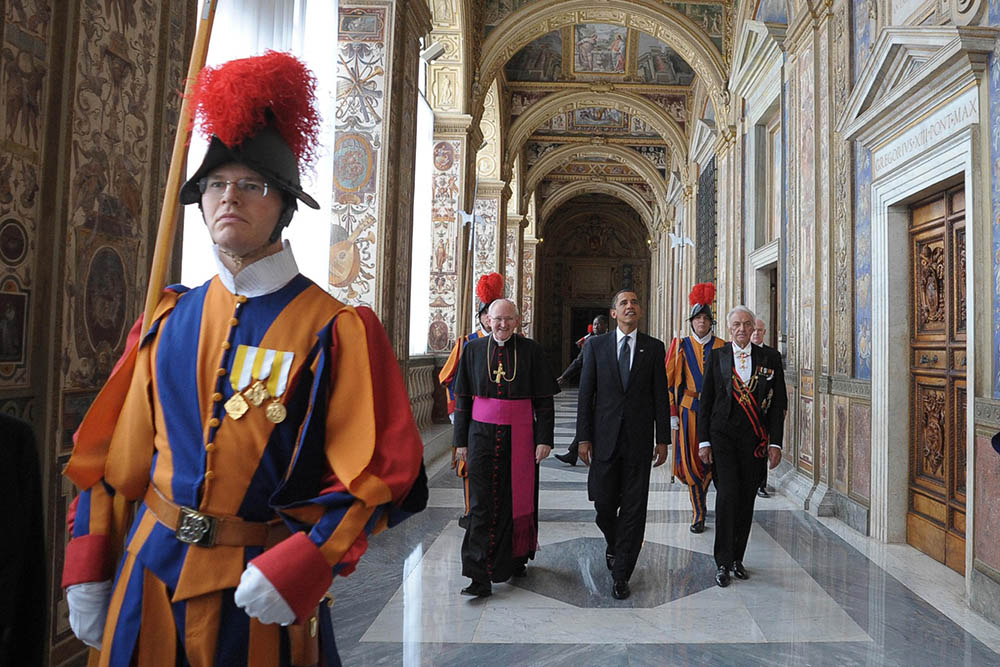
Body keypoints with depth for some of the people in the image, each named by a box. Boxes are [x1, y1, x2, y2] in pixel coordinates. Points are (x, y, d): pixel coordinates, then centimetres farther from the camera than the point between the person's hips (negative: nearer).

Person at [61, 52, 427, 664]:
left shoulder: (338, 329, -13)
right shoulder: (167, 322, 2)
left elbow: (379, 476, -16)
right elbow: (115, 460, 8)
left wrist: (298, 567, -24)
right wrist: (88, 570, 6)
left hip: (262, 593, -3)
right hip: (149, 577, 4)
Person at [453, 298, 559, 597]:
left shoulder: (531, 350, -1)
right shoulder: (474, 350, 3)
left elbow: (544, 399, 0)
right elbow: (462, 398, 6)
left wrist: (545, 438, -6)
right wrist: (461, 440, 3)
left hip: (520, 435, 0)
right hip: (483, 434, 1)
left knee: (517, 499, 10)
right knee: (482, 503, -2)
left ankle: (515, 559, 32)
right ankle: (480, 576, 3)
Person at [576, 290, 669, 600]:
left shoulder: (654, 348, 5)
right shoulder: (596, 345, 3)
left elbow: (660, 396, 5)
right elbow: (585, 394, 2)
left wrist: (663, 440, 1)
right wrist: (583, 437, -3)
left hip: (639, 440, 0)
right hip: (604, 438, 0)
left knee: (634, 508, 3)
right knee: (604, 504, 7)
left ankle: (621, 575, 15)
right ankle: (614, 546, 39)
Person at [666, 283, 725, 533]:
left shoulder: (722, 347, 5)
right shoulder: (680, 345, 3)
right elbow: (670, 381, 2)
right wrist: (672, 415, -3)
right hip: (689, 410, 0)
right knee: (690, 460, -1)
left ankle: (699, 498, 26)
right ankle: (699, 513, 13)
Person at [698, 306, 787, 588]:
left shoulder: (769, 360, 6)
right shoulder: (716, 356, 4)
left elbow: (778, 404, 6)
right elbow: (706, 401, 3)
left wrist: (775, 443, 0)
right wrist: (704, 440, -1)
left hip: (755, 439, 2)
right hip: (723, 435, -2)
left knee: (746, 499, 8)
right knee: (727, 494, -10)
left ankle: (737, 558, 22)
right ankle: (723, 562, 0)